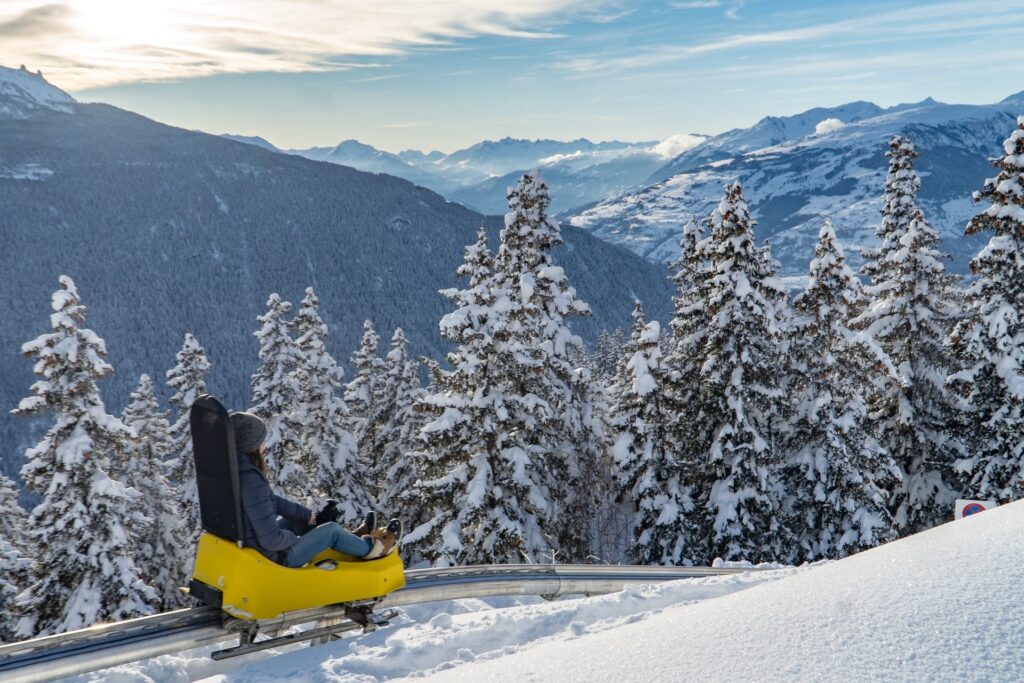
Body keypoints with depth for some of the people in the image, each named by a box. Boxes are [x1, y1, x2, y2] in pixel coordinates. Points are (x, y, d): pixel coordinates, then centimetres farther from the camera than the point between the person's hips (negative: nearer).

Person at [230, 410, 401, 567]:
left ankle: (353, 538, 42)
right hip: (269, 559, -8)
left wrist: (312, 516, 10)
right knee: (331, 530, 6)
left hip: (244, 543, 8)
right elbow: (272, 540, -30)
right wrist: (294, 537, -9)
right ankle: (369, 548, 34)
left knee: (301, 518, 24)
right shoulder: (252, 483, -32)